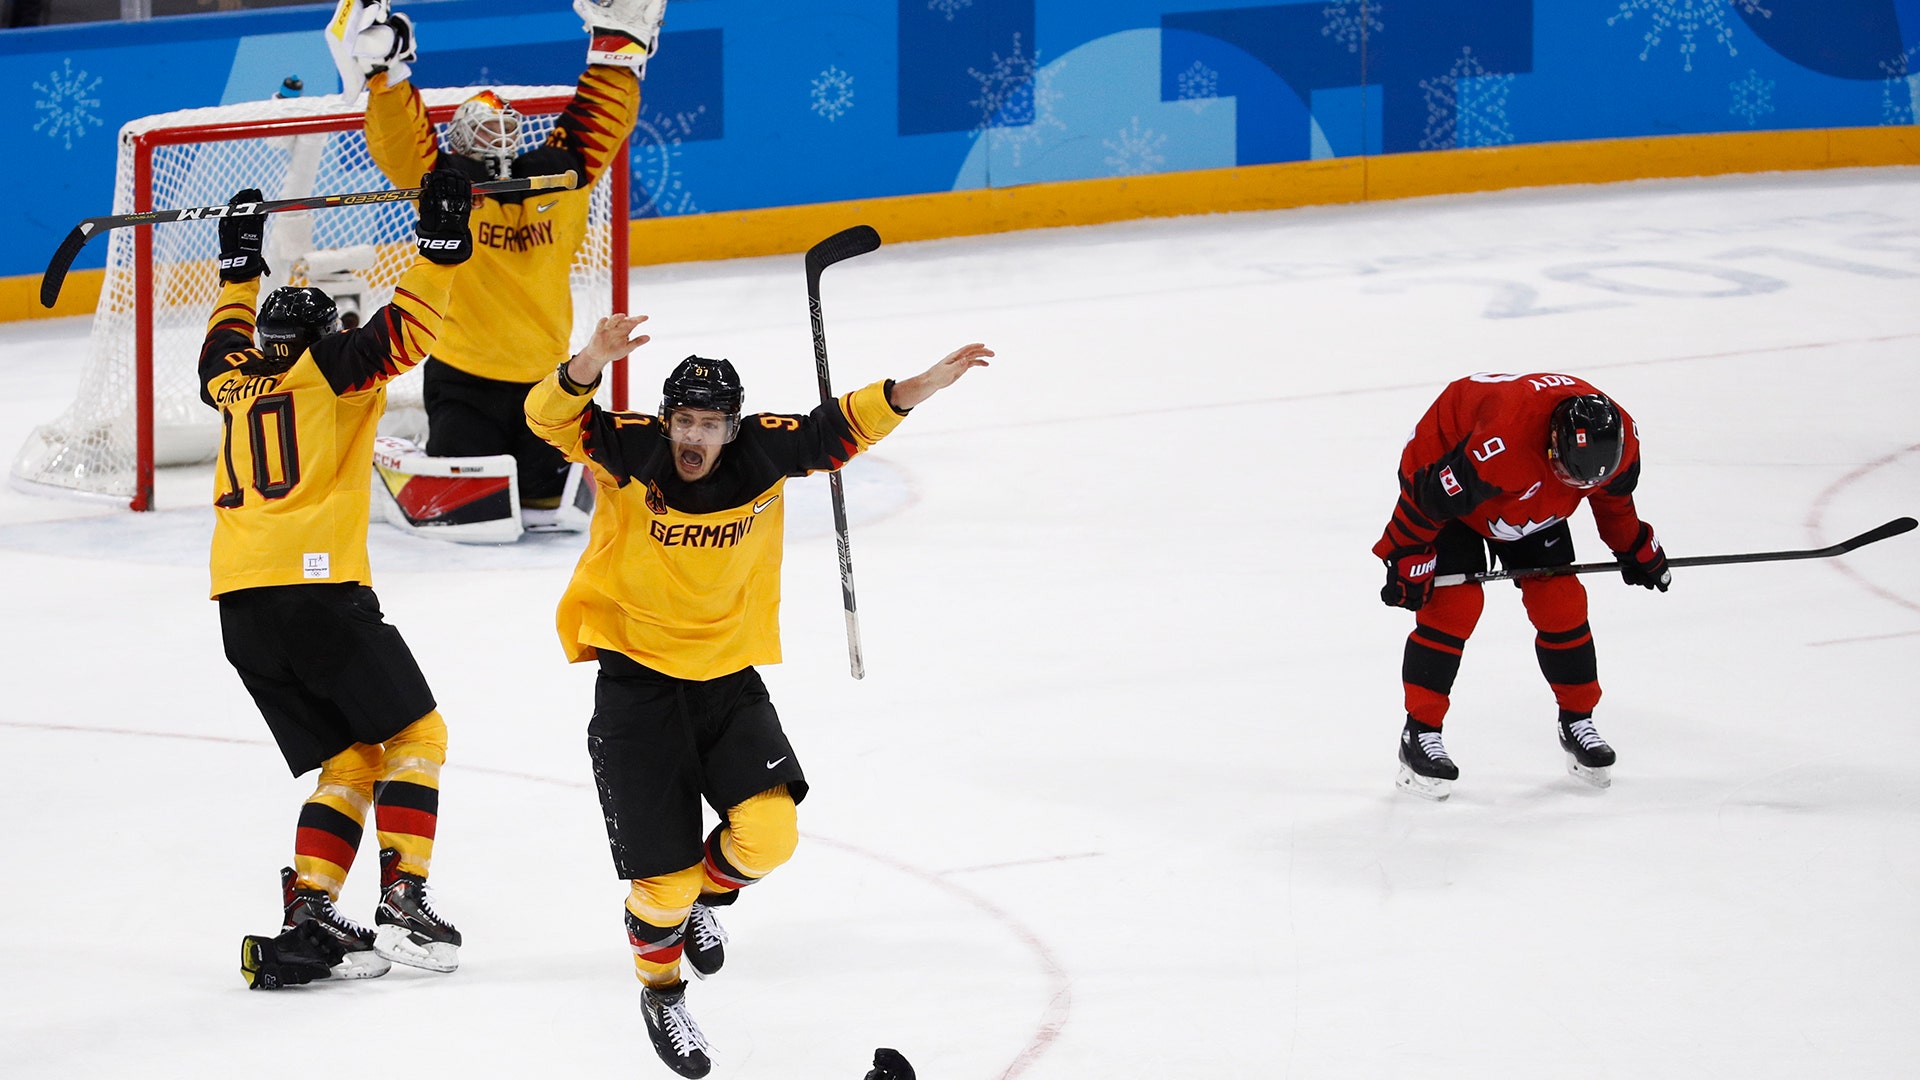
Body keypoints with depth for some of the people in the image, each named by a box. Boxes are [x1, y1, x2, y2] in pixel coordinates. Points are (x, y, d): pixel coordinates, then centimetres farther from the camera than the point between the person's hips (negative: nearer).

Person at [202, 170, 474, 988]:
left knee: (351, 760, 11)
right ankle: (402, 901, -8)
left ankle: (307, 914, -5)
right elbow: (408, 327, -7)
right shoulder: (334, 367, 5)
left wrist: (240, 261, 53)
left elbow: (227, 342, 43)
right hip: (317, 585, -6)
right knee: (414, 733, 6)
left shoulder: (234, 382, 20)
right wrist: (441, 236, -2)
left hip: (239, 606, 6)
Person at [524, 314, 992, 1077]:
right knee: (664, 874, -3)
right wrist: (591, 363, -49)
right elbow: (551, 416, -29)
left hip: (729, 681, 3)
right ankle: (661, 994, 27)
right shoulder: (628, 452, -16)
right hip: (637, 684, -3)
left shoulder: (762, 456, -7)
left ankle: (702, 900, 22)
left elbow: (844, 426, -2)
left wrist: (925, 385, -14)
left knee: (767, 833, -14)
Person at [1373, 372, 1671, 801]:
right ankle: (1419, 735, -9)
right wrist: (1408, 560, -23)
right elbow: (1429, 496, -32)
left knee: (1559, 600, 0)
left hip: (1533, 502, 6)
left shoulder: (1620, 439, -23)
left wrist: (1637, 550, 12)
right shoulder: (1501, 444, -45)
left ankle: (1577, 723, 16)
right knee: (1454, 601, -17)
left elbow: (1612, 495, 3)